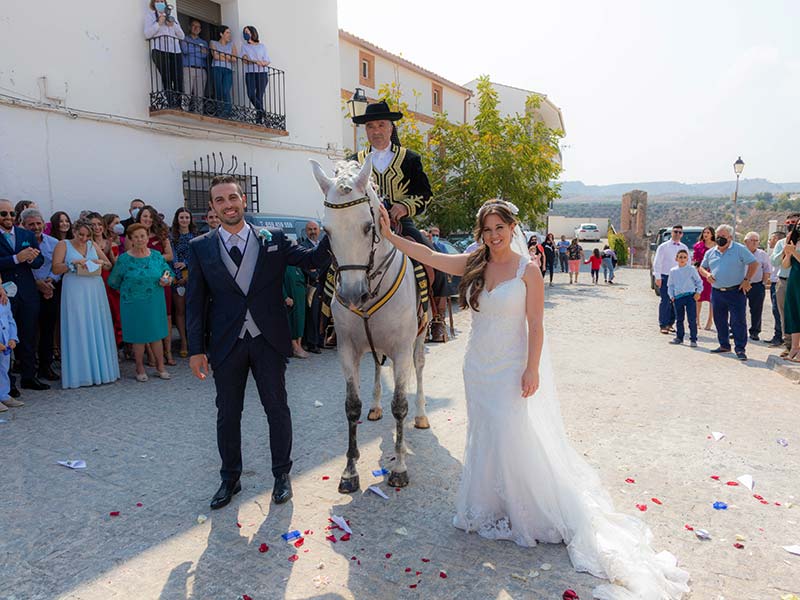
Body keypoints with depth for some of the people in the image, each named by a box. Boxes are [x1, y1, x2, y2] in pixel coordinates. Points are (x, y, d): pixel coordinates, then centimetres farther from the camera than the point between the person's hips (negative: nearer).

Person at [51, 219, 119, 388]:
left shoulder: (92, 245, 13)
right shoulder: (63, 245, 4)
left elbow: (109, 265, 17)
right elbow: (55, 269, -3)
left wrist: (101, 263, -4)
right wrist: (73, 263, -16)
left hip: (95, 292, 4)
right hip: (75, 293, -4)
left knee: (98, 329, 5)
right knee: (78, 331, -3)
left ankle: (101, 370, 13)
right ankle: (80, 373, 3)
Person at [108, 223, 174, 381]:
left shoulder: (157, 255, 3)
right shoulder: (124, 259, -4)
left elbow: (169, 273, 11)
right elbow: (113, 281, 5)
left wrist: (167, 280, -10)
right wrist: (127, 290, 9)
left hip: (155, 302, 2)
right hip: (134, 304, -2)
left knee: (156, 334, 8)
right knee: (138, 336, 6)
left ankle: (160, 366, 21)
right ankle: (140, 369, 20)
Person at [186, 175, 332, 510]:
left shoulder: (273, 240, -1)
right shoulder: (201, 247, 1)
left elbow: (314, 260, -4)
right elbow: (195, 302, 1)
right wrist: (196, 349, -3)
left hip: (268, 342, -1)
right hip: (226, 345, 1)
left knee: (277, 409, 10)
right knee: (227, 415, 14)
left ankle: (282, 474, 29)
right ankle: (230, 479, 33)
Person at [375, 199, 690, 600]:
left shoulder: (527, 270, -10)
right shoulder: (473, 266, 2)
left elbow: (535, 325, -12)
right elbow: (429, 256, -1)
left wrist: (532, 369, -16)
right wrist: (390, 235, -6)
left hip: (513, 366, -5)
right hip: (479, 366, 5)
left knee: (515, 438, -3)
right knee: (484, 435, 14)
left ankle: (536, 511, 19)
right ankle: (490, 506, 31)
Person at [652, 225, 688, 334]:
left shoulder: (684, 248, 11)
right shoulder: (663, 246, -1)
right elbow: (657, 263, -4)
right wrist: (658, 277, -10)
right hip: (665, 277, -4)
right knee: (665, 301, -8)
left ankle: (670, 323, 18)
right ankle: (663, 325, -3)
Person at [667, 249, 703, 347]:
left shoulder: (691, 269, 0)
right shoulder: (673, 271, 8)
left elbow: (699, 281, 6)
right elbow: (670, 285, 14)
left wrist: (698, 292, -5)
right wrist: (671, 296, 5)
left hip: (690, 296, -3)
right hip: (677, 297, 3)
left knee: (692, 319, -5)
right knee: (679, 319, 12)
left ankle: (693, 339, 2)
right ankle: (679, 337, 23)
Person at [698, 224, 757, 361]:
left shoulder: (739, 249, -3)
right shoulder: (710, 253, 12)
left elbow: (753, 263, -3)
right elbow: (702, 268, 19)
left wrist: (746, 280, -10)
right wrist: (707, 274, -3)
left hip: (736, 292, -5)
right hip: (717, 292, 5)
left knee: (738, 321, -7)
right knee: (719, 321, 12)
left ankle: (740, 349, -1)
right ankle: (724, 345, 25)